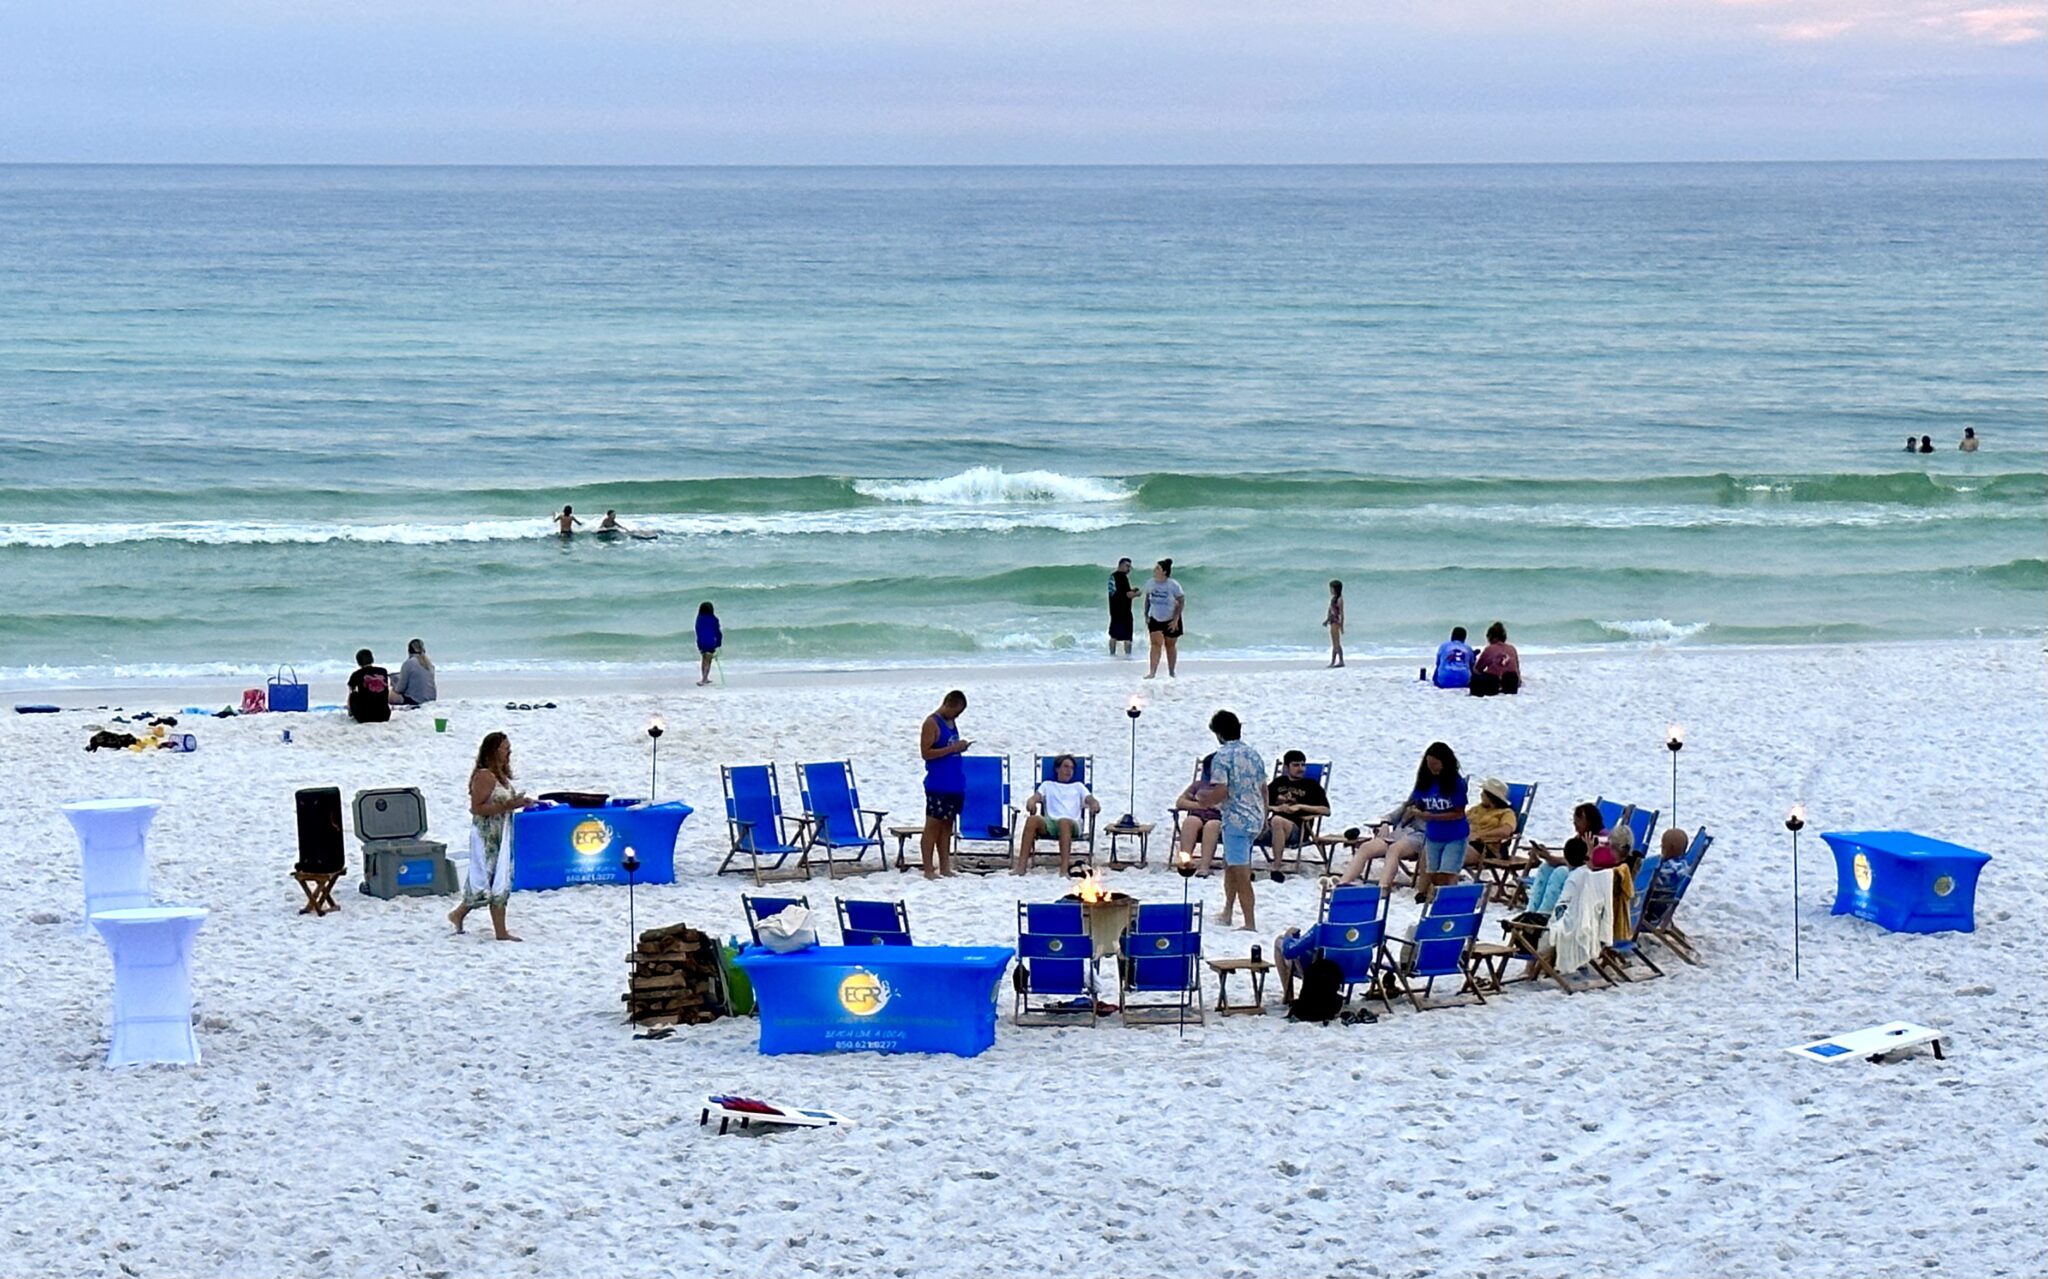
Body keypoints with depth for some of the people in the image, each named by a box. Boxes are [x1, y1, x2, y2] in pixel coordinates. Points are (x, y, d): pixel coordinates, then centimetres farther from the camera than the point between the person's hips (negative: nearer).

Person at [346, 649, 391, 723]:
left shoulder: (356, 675, 1)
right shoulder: (383, 672, 6)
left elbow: (350, 694, 18)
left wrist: (350, 712, 37)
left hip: (365, 717, -3)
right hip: (384, 716, 3)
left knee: (353, 695, 25)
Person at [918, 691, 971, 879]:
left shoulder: (951, 723, 15)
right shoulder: (932, 723, -10)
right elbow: (926, 752, -15)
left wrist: (960, 747, 3)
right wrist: (952, 749, -19)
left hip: (955, 784, 8)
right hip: (938, 784, -8)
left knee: (947, 825, 10)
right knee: (933, 826, -4)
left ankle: (944, 867, 15)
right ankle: (928, 869, -1)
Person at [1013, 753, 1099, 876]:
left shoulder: (1078, 786, 32)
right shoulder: (1047, 785, 32)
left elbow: (1090, 800, 16)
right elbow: (1036, 797, 14)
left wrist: (1095, 805, -10)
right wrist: (1031, 802, -12)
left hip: (1072, 824, -1)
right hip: (1050, 823, 1)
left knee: (1064, 822, -40)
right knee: (1032, 819, -34)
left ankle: (1064, 870, -53)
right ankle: (1021, 867, -41)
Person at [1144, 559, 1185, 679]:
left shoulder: (1173, 585, -16)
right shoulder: (1151, 584, -5)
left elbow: (1181, 602, -11)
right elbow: (1147, 599, 10)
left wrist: (1176, 619, -16)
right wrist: (1146, 615, 3)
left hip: (1171, 621, -2)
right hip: (1155, 620, 2)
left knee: (1170, 646, 9)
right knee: (1156, 643, -13)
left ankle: (1171, 673, 24)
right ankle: (1152, 673, -19)